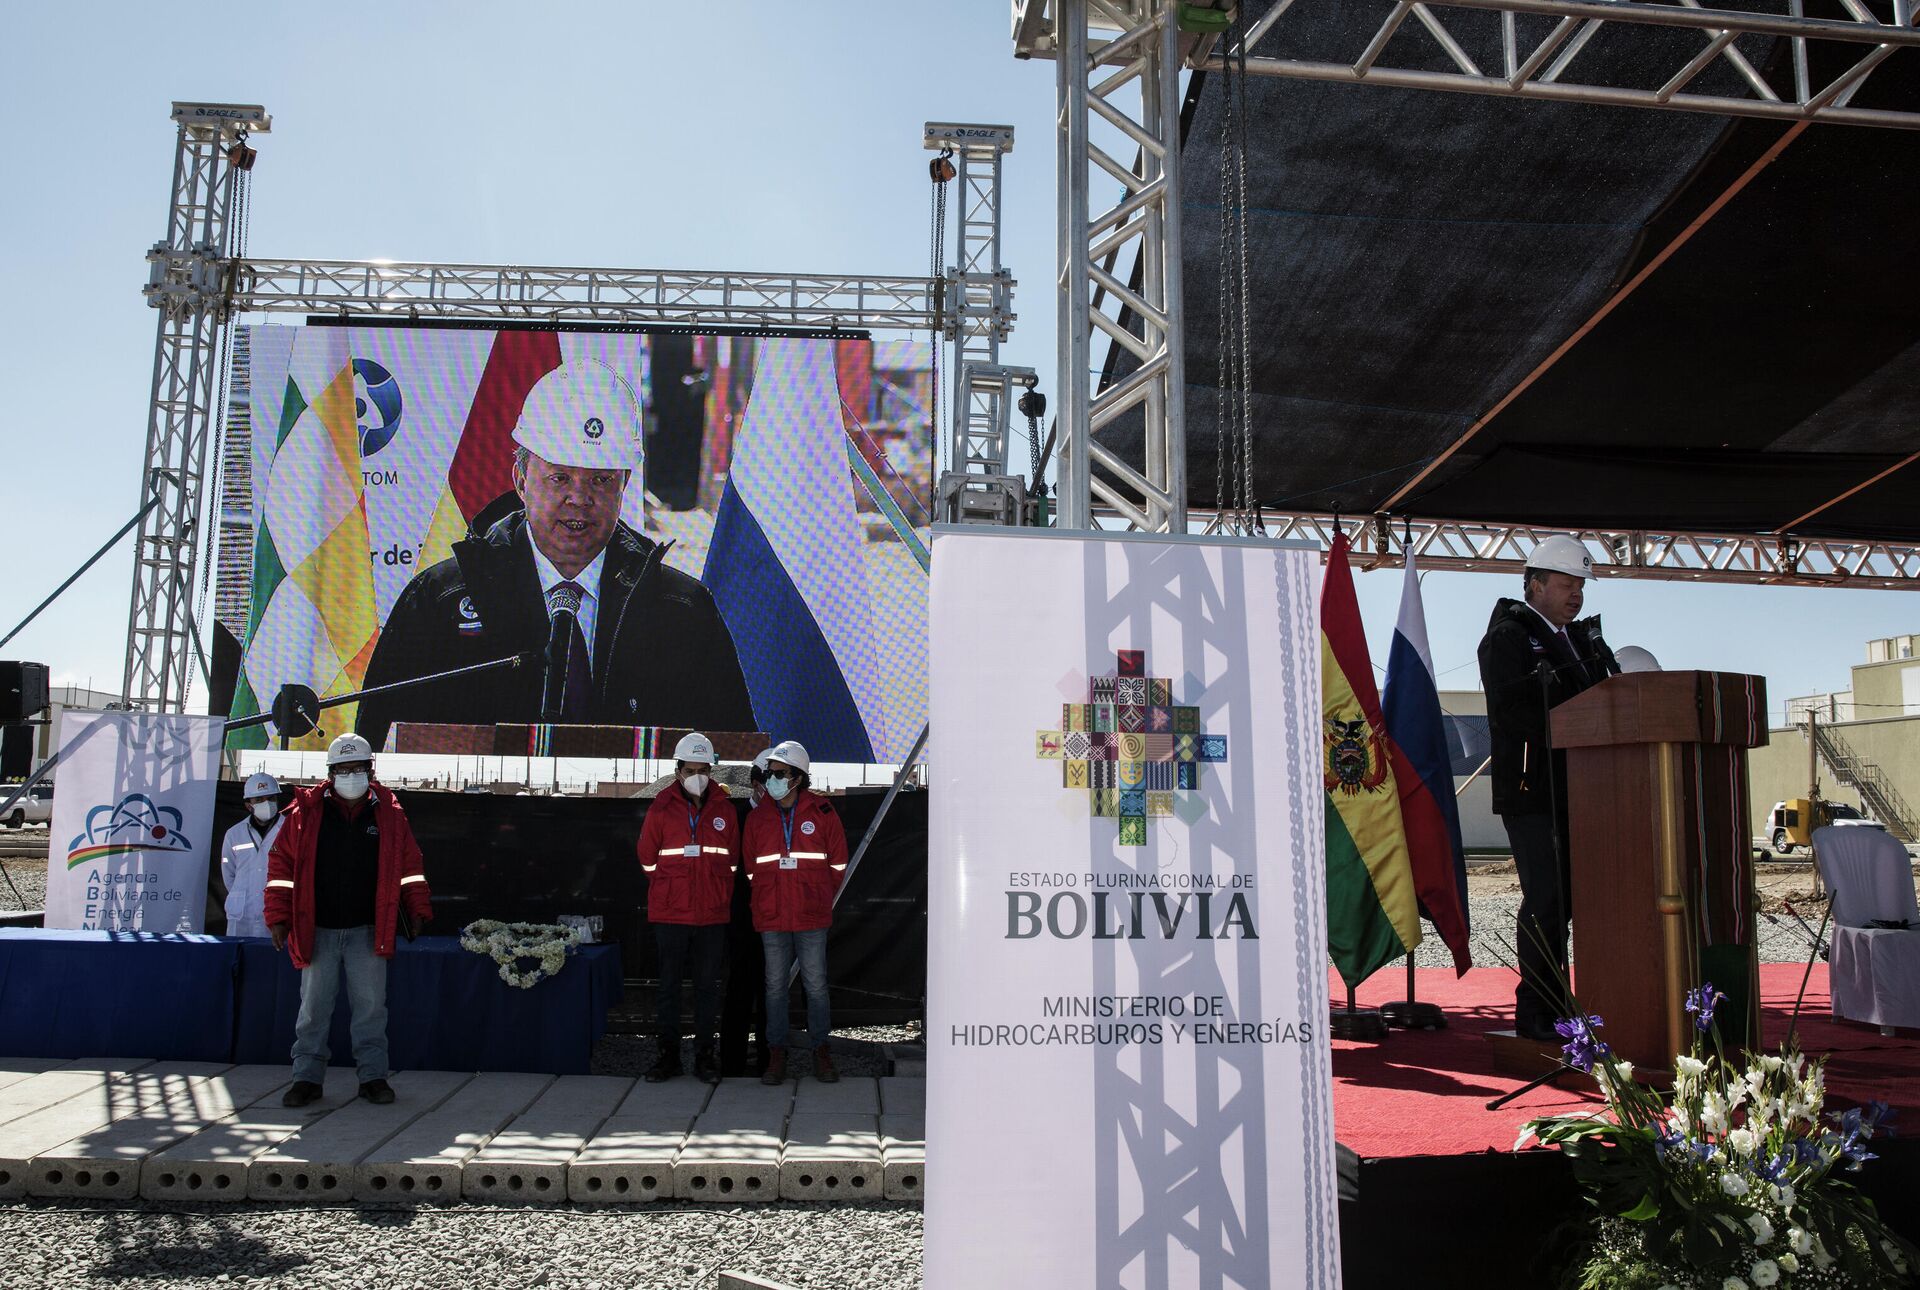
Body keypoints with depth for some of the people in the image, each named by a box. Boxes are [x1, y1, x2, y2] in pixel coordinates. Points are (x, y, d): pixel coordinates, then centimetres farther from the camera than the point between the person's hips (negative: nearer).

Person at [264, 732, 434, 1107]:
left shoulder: (389, 813, 3)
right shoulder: (307, 812, 0)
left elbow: (409, 864, 11)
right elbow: (282, 863, 2)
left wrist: (417, 908, 6)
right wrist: (278, 916, -2)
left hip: (368, 931, 0)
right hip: (318, 931, 0)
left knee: (371, 1005, 4)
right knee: (314, 1006, 8)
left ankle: (373, 1076, 13)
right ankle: (307, 1077, 19)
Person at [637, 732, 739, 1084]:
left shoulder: (724, 809, 4)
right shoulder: (661, 808, 0)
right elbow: (648, 859, 9)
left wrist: (718, 895, 11)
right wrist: (671, 889, 10)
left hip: (712, 915, 1)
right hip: (670, 914, -1)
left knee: (707, 985, 7)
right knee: (669, 984, 6)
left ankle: (704, 1055, 16)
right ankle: (668, 1053, 17)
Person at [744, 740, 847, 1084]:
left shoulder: (821, 812, -1)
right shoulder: (757, 817, 5)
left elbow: (837, 863, 8)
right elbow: (751, 868, 15)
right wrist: (769, 899, 12)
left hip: (812, 917, -2)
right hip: (771, 917, 2)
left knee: (816, 985, 3)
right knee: (775, 986, 7)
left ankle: (820, 1051, 15)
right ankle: (776, 1053, 15)